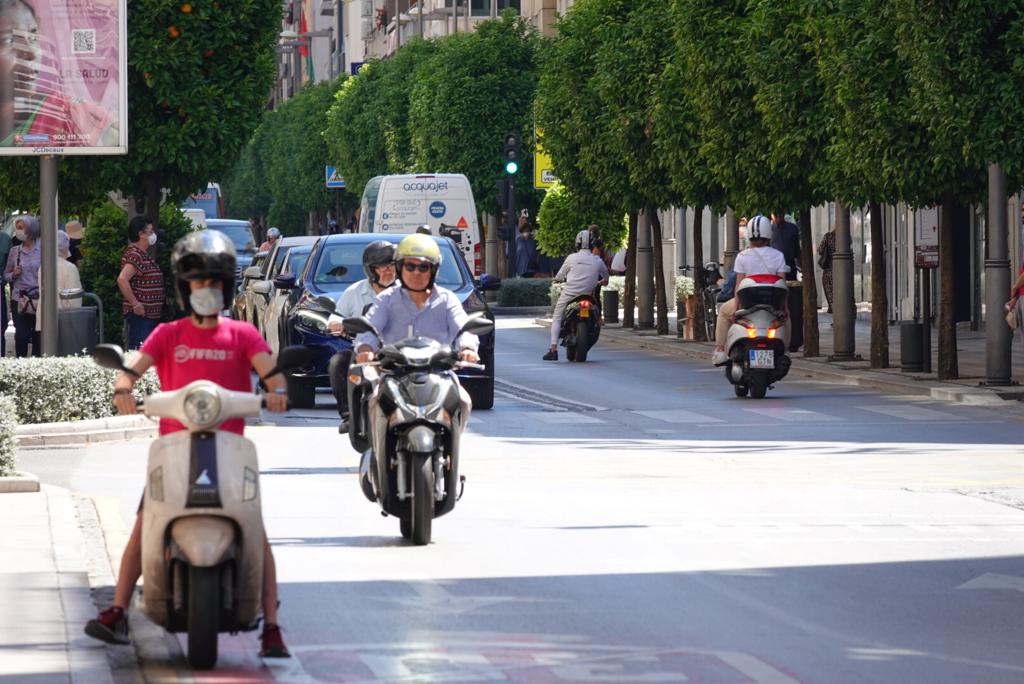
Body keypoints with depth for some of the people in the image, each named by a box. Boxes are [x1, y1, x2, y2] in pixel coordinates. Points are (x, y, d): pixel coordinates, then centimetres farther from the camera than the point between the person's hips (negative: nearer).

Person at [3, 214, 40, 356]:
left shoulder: (42, 249, -2)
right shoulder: (14, 251, 8)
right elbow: (6, 275, 16)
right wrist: (13, 274, -7)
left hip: (39, 300, -2)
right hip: (19, 300, 2)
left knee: (38, 336, 1)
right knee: (21, 335, -3)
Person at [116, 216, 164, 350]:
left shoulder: (143, 254, 17)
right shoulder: (134, 255, -16)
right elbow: (122, 280, -29)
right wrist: (135, 304, -24)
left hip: (151, 315, 10)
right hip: (140, 315, -10)